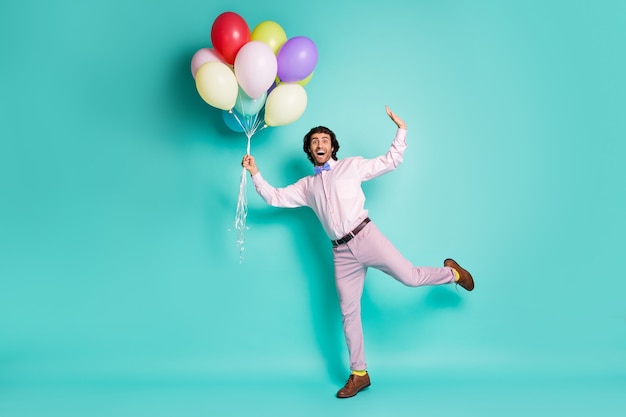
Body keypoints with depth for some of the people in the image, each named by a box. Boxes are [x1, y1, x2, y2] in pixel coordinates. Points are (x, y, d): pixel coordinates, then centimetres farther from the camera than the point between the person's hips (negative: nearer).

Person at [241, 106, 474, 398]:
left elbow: (390, 162, 7)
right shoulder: (307, 186, 19)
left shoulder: (352, 165, 9)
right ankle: (359, 374, 18)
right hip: (342, 252, 4)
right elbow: (275, 198, 18)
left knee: (410, 277, -11)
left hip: (365, 236, -3)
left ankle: (452, 272, 23)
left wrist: (401, 129, -1)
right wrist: (255, 174, 10)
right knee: (348, 312, 6)